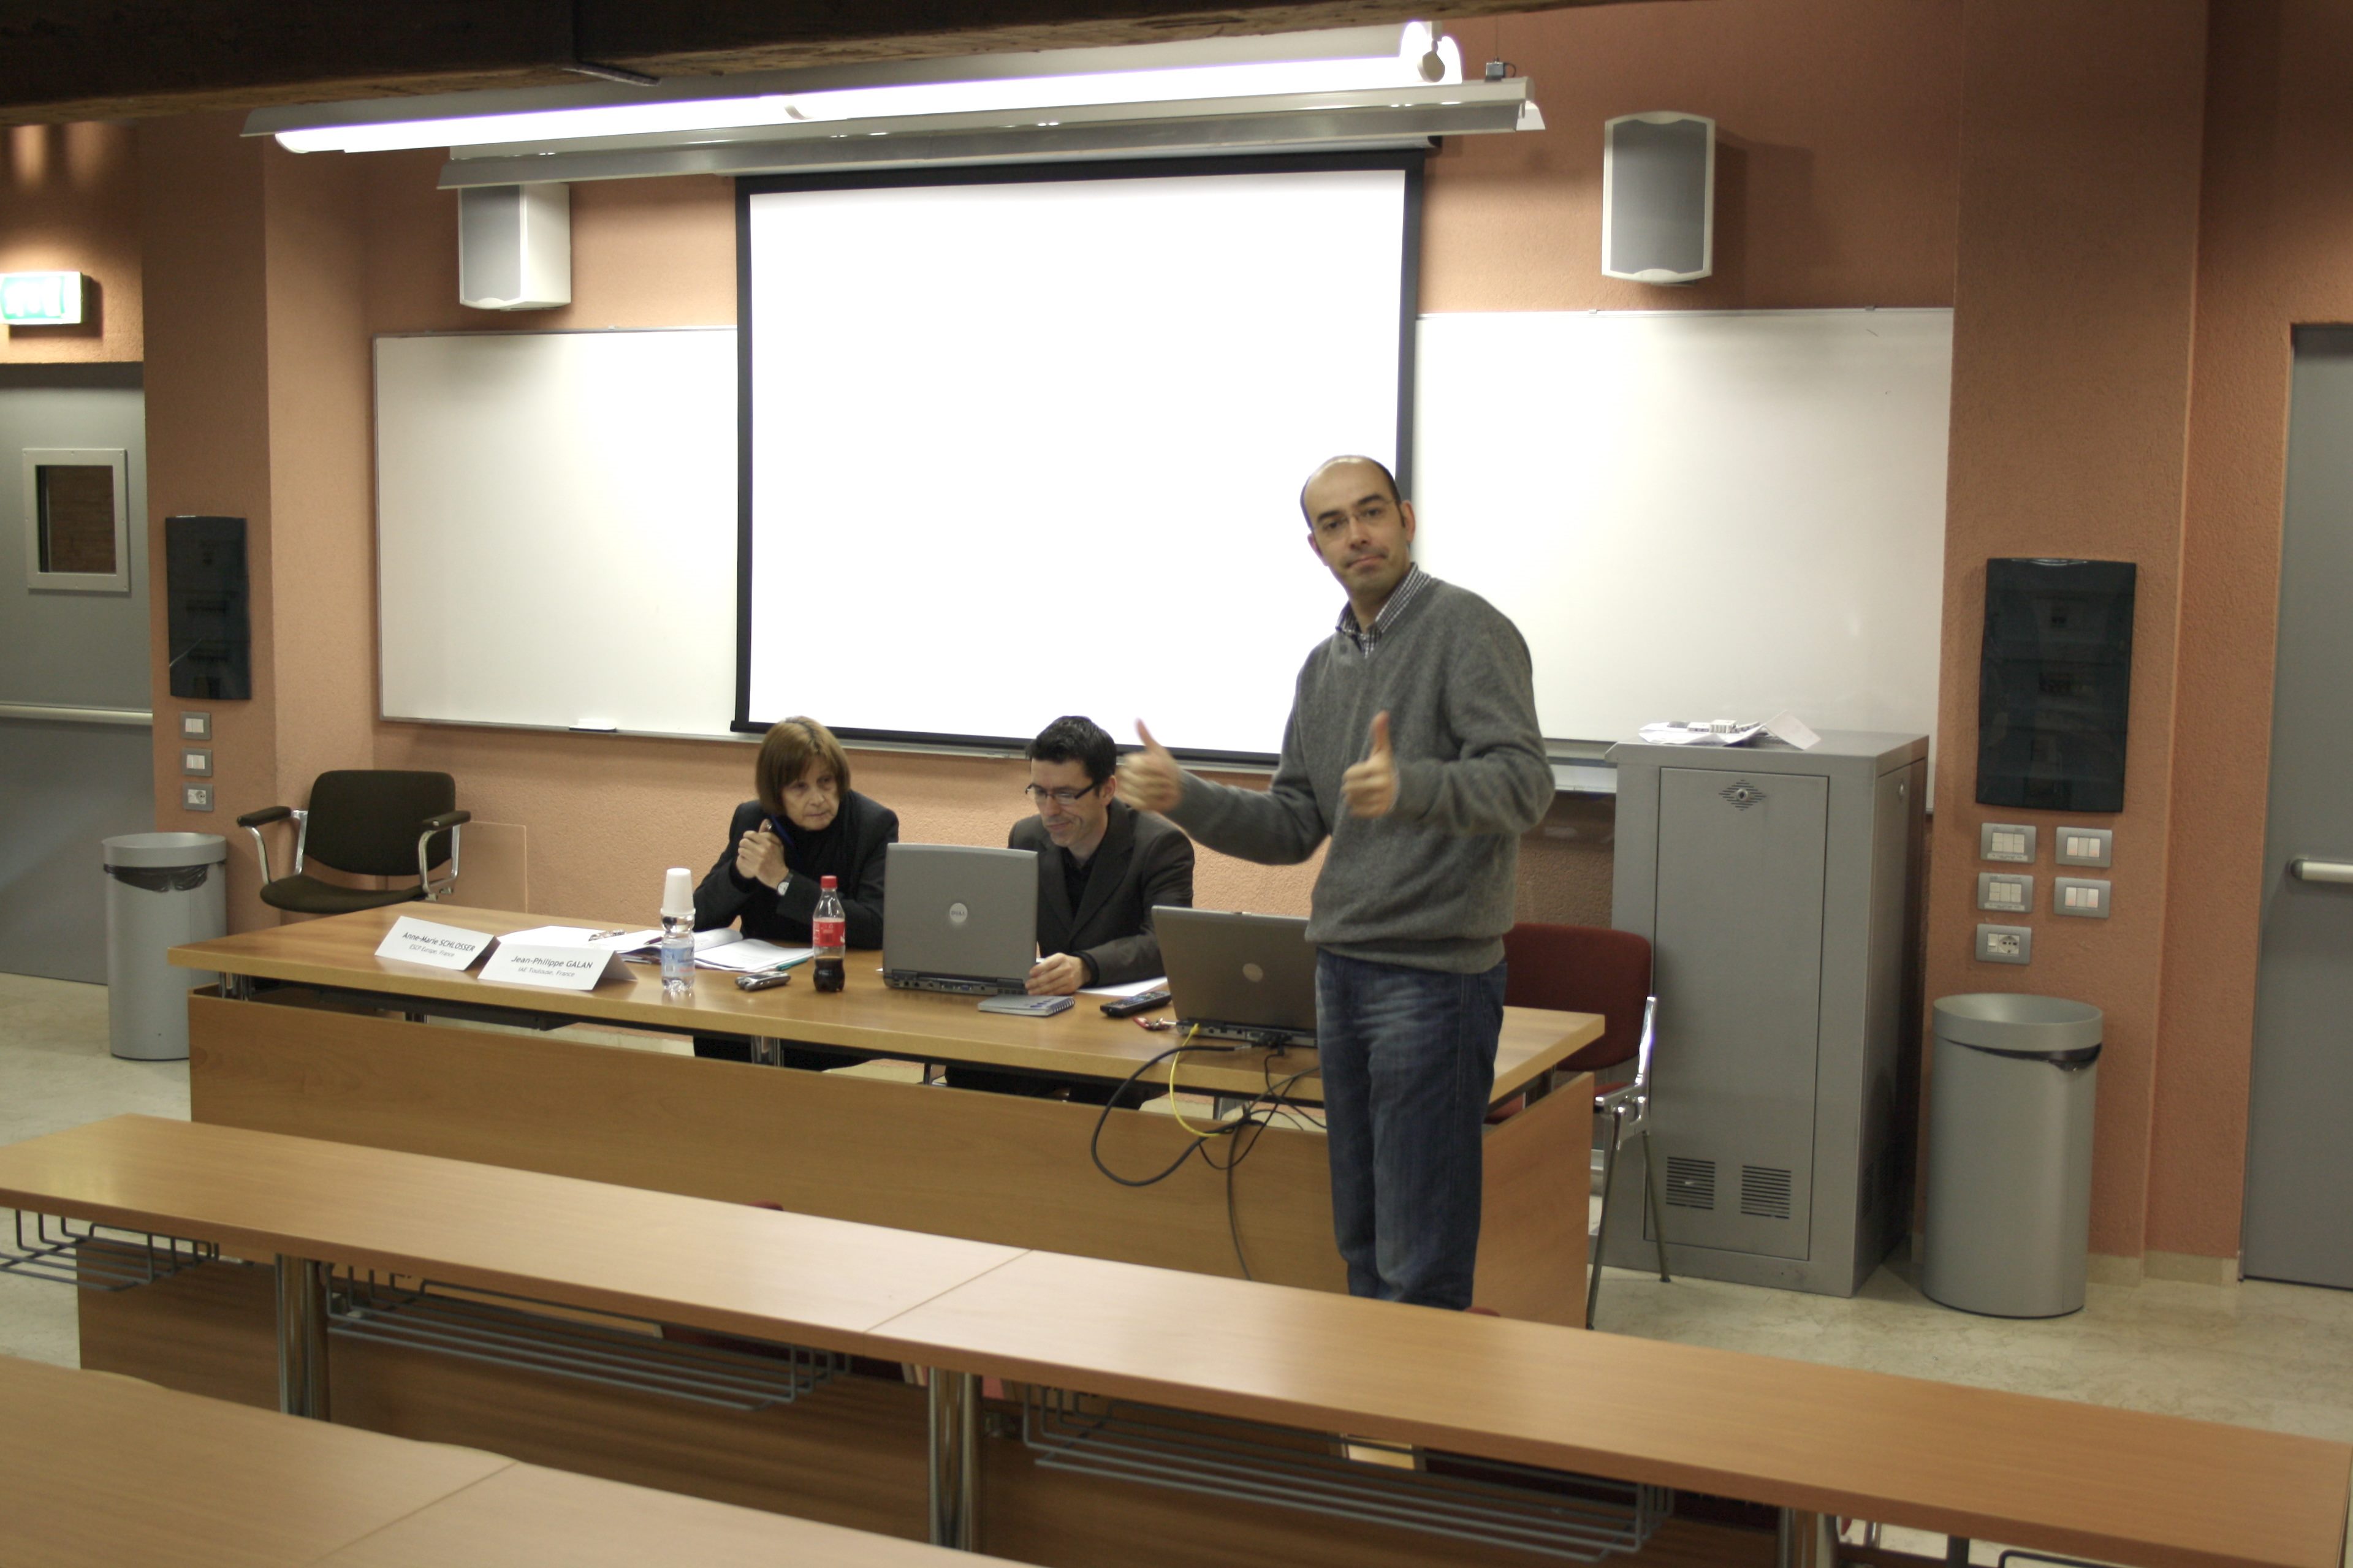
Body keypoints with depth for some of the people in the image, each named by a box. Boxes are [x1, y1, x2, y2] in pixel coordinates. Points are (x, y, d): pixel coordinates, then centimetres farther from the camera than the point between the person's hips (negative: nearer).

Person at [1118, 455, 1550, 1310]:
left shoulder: (1466, 628, -9)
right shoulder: (1325, 666, 16)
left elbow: (1523, 783, -22)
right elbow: (1294, 825, 16)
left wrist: (1410, 787, -39)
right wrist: (1183, 798, 2)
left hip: (1434, 973, -8)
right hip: (1342, 967, 8)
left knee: (1418, 1268, -5)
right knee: (1361, 1241, 16)